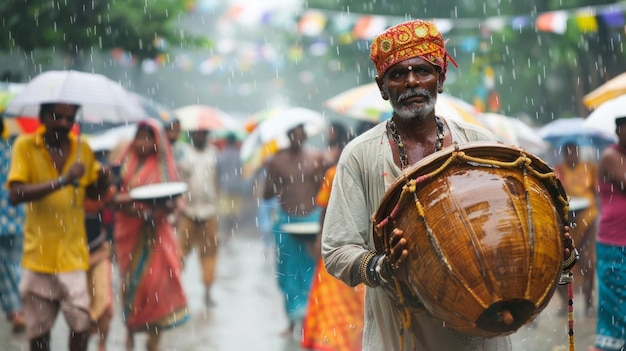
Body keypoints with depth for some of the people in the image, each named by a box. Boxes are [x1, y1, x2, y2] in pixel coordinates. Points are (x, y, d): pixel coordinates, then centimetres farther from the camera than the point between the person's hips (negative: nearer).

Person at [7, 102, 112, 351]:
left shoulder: (83, 149, 4)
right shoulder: (25, 146, -5)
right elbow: (15, 195, -18)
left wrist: (103, 181, -7)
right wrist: (62, 181, -26)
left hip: (73, 253, 1)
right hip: (38, 253, -1)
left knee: (80, 322, -9)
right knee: (38, 329, 7)